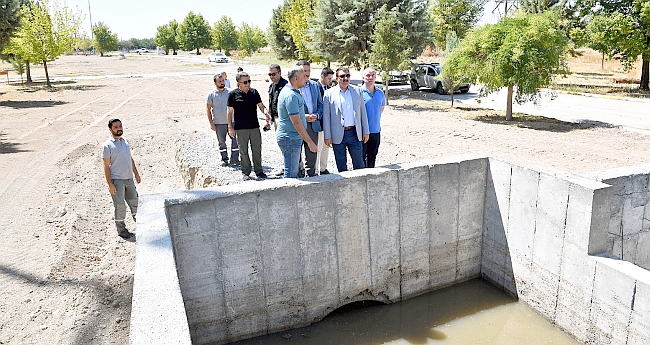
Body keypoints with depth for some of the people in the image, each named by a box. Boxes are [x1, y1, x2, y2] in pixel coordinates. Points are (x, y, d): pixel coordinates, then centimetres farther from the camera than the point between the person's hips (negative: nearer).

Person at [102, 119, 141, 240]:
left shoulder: (125, 141, 10)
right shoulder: (107, 145, -10)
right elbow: (106, 166, -11)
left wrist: (136, 173, 17)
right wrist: (110, 184, -15)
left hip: (129, 178, 6)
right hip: (117, 180, -6)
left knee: (134, 202, 16)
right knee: (120, 206, 2)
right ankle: (121, 230, 15)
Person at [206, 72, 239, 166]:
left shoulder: (230, 92, 3)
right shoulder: (211, 94, -1)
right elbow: (208, 109, 2)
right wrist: (211, 123, -4)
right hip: (219, 123, -1)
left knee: (235, 139, -2)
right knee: (222, 142, 8)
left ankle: (234, 158, 8)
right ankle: (224, 159, 20)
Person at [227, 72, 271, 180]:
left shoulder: (254, 92, 7)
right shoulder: (233, 94, -2)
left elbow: (260, 105, 11)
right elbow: (230, 111, 1)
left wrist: (266, 112, -12)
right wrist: (230, 127, -1)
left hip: (255, 126, 3)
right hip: (241, 128, -3)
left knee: (257, 149, 7)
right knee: (243, 151, 4)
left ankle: (259, 171, 21)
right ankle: (246, 172, 17)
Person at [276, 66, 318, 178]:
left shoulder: (288, 91, 13)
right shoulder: (291, 96, -20)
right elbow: (296, 122, -23)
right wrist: (310, 142, -21)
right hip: (290, 139, -11)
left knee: (294, 170, 17)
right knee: (291, 173, -3)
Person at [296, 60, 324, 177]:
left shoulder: (315, 85, 12)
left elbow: (320, 104, 15)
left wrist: (317, 115, -5)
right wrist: (303, 116, -16)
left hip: (313, 125, 4)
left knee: (312, 156, 10)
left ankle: (311, 176, 22)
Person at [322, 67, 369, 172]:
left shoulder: (358, 91, 7)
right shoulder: (329, 93, -1)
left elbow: (363, 112, 10)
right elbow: (326, 116, -1)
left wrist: (365, 132, 7)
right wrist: (327, 136, -4)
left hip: (355, 133, 2)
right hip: (338, 135, -1)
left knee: (359, 163, 5)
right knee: (341, 165, 9)